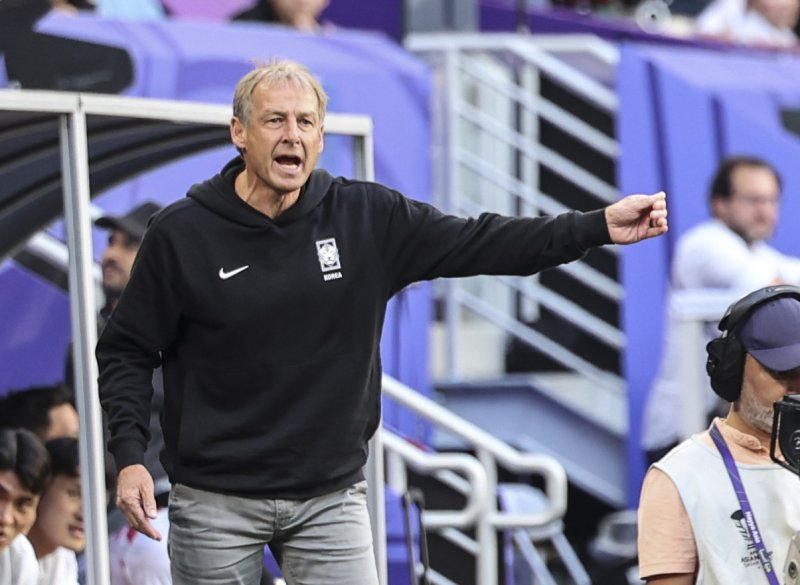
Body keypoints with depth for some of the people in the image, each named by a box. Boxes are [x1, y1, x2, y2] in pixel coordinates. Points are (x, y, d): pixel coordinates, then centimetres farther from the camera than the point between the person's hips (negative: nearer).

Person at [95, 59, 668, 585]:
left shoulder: (367, 218, 0)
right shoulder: (182, 234, -6)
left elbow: (477, 244, -1)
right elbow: (127, 350, 1)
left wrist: (600, 226, -9)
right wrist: (130, 456, -12)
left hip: (331, 497, 2)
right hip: (216, 499, -2)